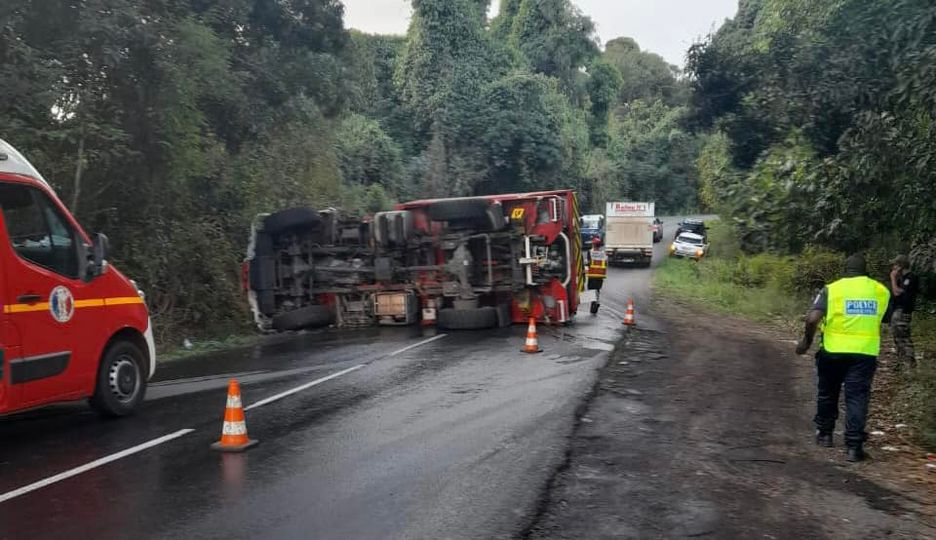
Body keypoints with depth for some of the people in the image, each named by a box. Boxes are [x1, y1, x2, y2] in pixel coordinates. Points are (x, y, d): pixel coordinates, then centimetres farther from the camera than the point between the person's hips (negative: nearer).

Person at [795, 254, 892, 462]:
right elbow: (886, 319, 14)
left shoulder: (832, 289, -4)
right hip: (865, 353, 1)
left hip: (834, 351, -1)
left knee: (827, 394, 19)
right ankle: (854, 446, -4)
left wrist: (807, 340, 0)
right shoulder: (881, 291, 5)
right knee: (857, 398, 1)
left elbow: (812, 319, -14)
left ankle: (824, 433, 32)